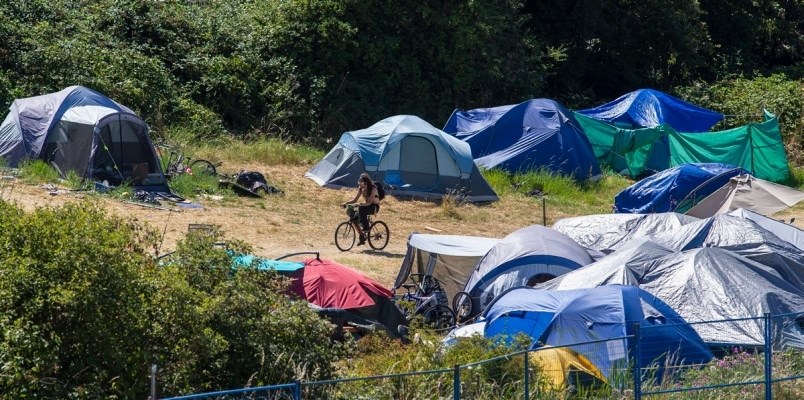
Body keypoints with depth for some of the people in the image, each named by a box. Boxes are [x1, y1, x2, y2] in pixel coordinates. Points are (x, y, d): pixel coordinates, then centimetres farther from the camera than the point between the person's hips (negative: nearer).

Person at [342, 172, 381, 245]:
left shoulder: (373, 189, -21)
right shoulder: (361, 188, -2)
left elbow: (369, 202, -29)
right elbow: (355, 199, 2)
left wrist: (360, 204, -45)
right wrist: (346, 203, -15)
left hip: (374, 207, -6)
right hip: (365, 207, 6)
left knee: (362, 209, -37)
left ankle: (366, 228, -24)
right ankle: (362, 237, -2)